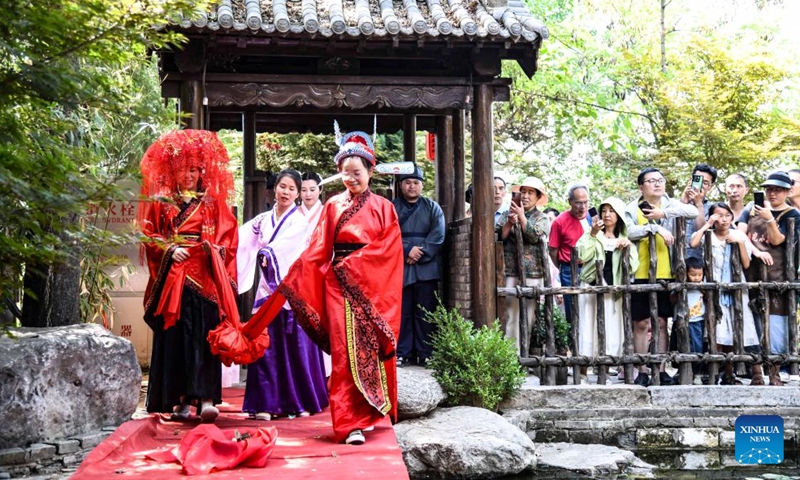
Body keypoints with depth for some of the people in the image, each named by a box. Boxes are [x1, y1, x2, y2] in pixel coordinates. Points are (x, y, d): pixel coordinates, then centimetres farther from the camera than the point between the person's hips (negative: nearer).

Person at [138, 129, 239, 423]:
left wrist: (217, 251, -8)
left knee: (203, 337, -9)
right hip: (172, 276, 1)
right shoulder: (161, 203, 12)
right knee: (175, 336, -1)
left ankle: (206, 398, -13)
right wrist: (169, 250, -8)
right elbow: (148, 236, 8)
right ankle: (181, 400, 4)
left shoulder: (213, 203, 13)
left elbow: (228, 235, 10)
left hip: (205, 277, 0)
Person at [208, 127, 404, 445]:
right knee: (345, 351, -5)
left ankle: (368, 412, 18)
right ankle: (351, 423, -2)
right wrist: (290, 281, -7)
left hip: (373, 287, 0)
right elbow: (317, 251, 3)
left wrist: (353, 265, -10)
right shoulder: (333, 206, 8)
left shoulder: (383, 207, 6)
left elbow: (389, 249, -3)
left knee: (373, 349, 2)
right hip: (340, 286, 0)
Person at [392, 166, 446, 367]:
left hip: (426, 268, 0)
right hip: (399, 268, 0)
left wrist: (420, 253, -12)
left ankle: (425, 354, 6)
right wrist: (408, 251, -14)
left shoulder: (433, 208, 10)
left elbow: (438, 236, -2)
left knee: (425, 313, 1)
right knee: (402, 312, 2)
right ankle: (402, 353, 8)